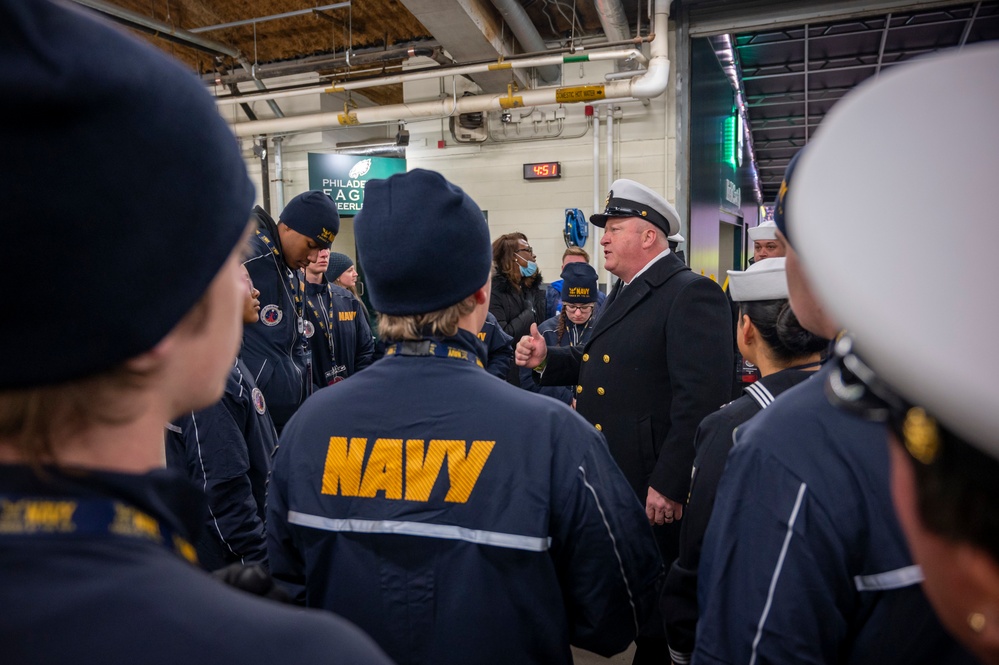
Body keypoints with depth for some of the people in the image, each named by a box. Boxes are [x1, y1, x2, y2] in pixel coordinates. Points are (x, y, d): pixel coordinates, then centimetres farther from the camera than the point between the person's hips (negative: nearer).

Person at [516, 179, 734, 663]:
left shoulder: (691, 294, -16)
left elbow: (702, 398, -23)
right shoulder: (624, 292, 15)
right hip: (610, 477, 9)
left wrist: (669, 485, -24)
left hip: (652, 487, -9)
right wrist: (547, 360, 3)